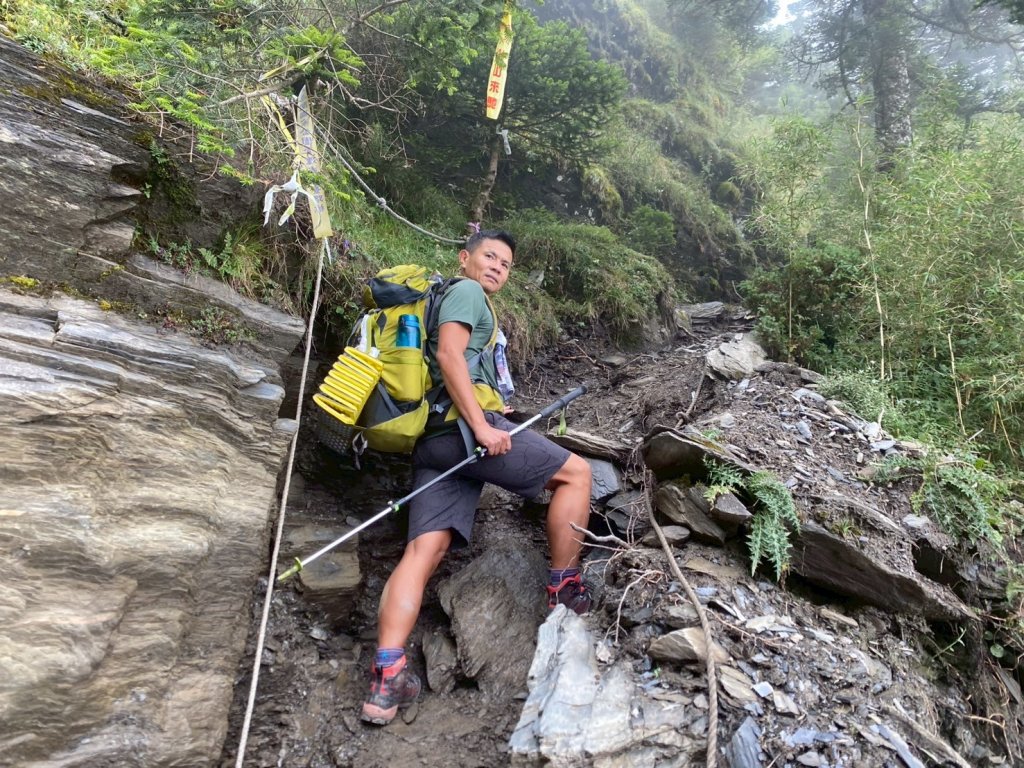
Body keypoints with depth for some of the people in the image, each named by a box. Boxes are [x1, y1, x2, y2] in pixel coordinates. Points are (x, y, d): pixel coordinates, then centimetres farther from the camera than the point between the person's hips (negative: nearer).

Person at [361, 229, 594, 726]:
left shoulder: (445, 301, 35)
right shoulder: (466, 291, 4)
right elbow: (449, 353, -13)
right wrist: (481, 425, -20)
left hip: (434, 440, 9)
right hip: (463, 426, -9)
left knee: (424, 550, -3)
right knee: (575, 472, 2)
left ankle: (387, 679, -11)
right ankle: (565, 591, 8)